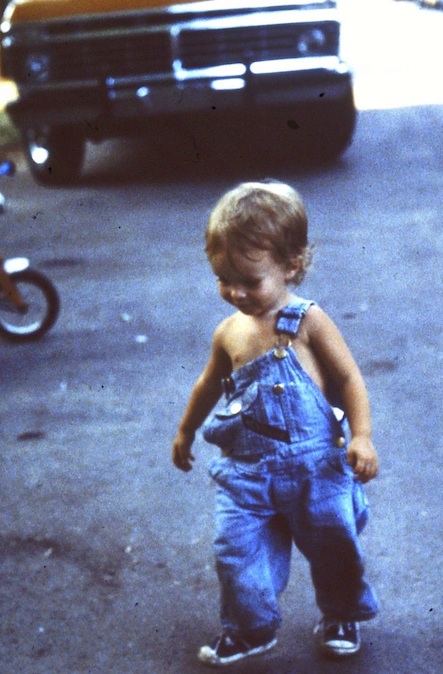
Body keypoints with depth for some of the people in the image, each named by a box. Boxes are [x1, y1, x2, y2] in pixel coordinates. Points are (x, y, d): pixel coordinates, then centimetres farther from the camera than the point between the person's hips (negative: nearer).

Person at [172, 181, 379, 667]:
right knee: (237, 552, -1)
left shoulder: (308, 322, -9)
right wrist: (186, 432, 34)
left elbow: (349, 376, -8)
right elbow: (210, 385, 22)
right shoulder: (229, 333, 5)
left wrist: (361, 436, -19)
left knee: (333, 546, 11)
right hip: (246, 471, 3)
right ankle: (249, 629, 22)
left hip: (315, 466, -3)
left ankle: (341, 616, 39)